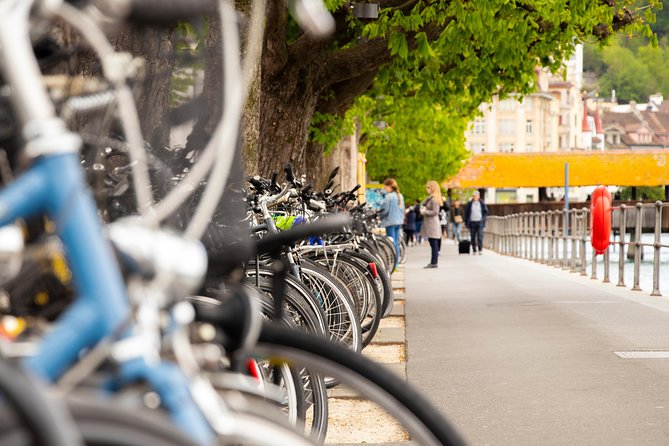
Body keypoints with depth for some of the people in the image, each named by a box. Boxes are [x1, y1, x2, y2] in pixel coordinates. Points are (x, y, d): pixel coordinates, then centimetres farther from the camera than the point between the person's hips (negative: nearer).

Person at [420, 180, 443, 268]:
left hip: (433, 224, -10)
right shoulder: (430, 198, 15)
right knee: (433, 244, 11)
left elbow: (435, 212, -19)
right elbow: (422, 204, 19)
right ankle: (433, 262, 14)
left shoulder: (434, 199, -14)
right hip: (429, 225, 10)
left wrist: (425, 212, -11)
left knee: (434, 244, -7)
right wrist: (422, 208, -2)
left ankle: (434, 263, -7)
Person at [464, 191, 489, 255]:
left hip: (479, 222, -1)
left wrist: (483, 219, -3)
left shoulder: (482, 203, 3)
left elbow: (486, 212, 10)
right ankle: (474, 250, 9)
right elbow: (466, 213, 7)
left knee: (480, 236, -11)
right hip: (472, 222, 1)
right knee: (473, 237, 3)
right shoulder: (469, 204, 3)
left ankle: (480, 250, -5)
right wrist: (466, 222, 1)